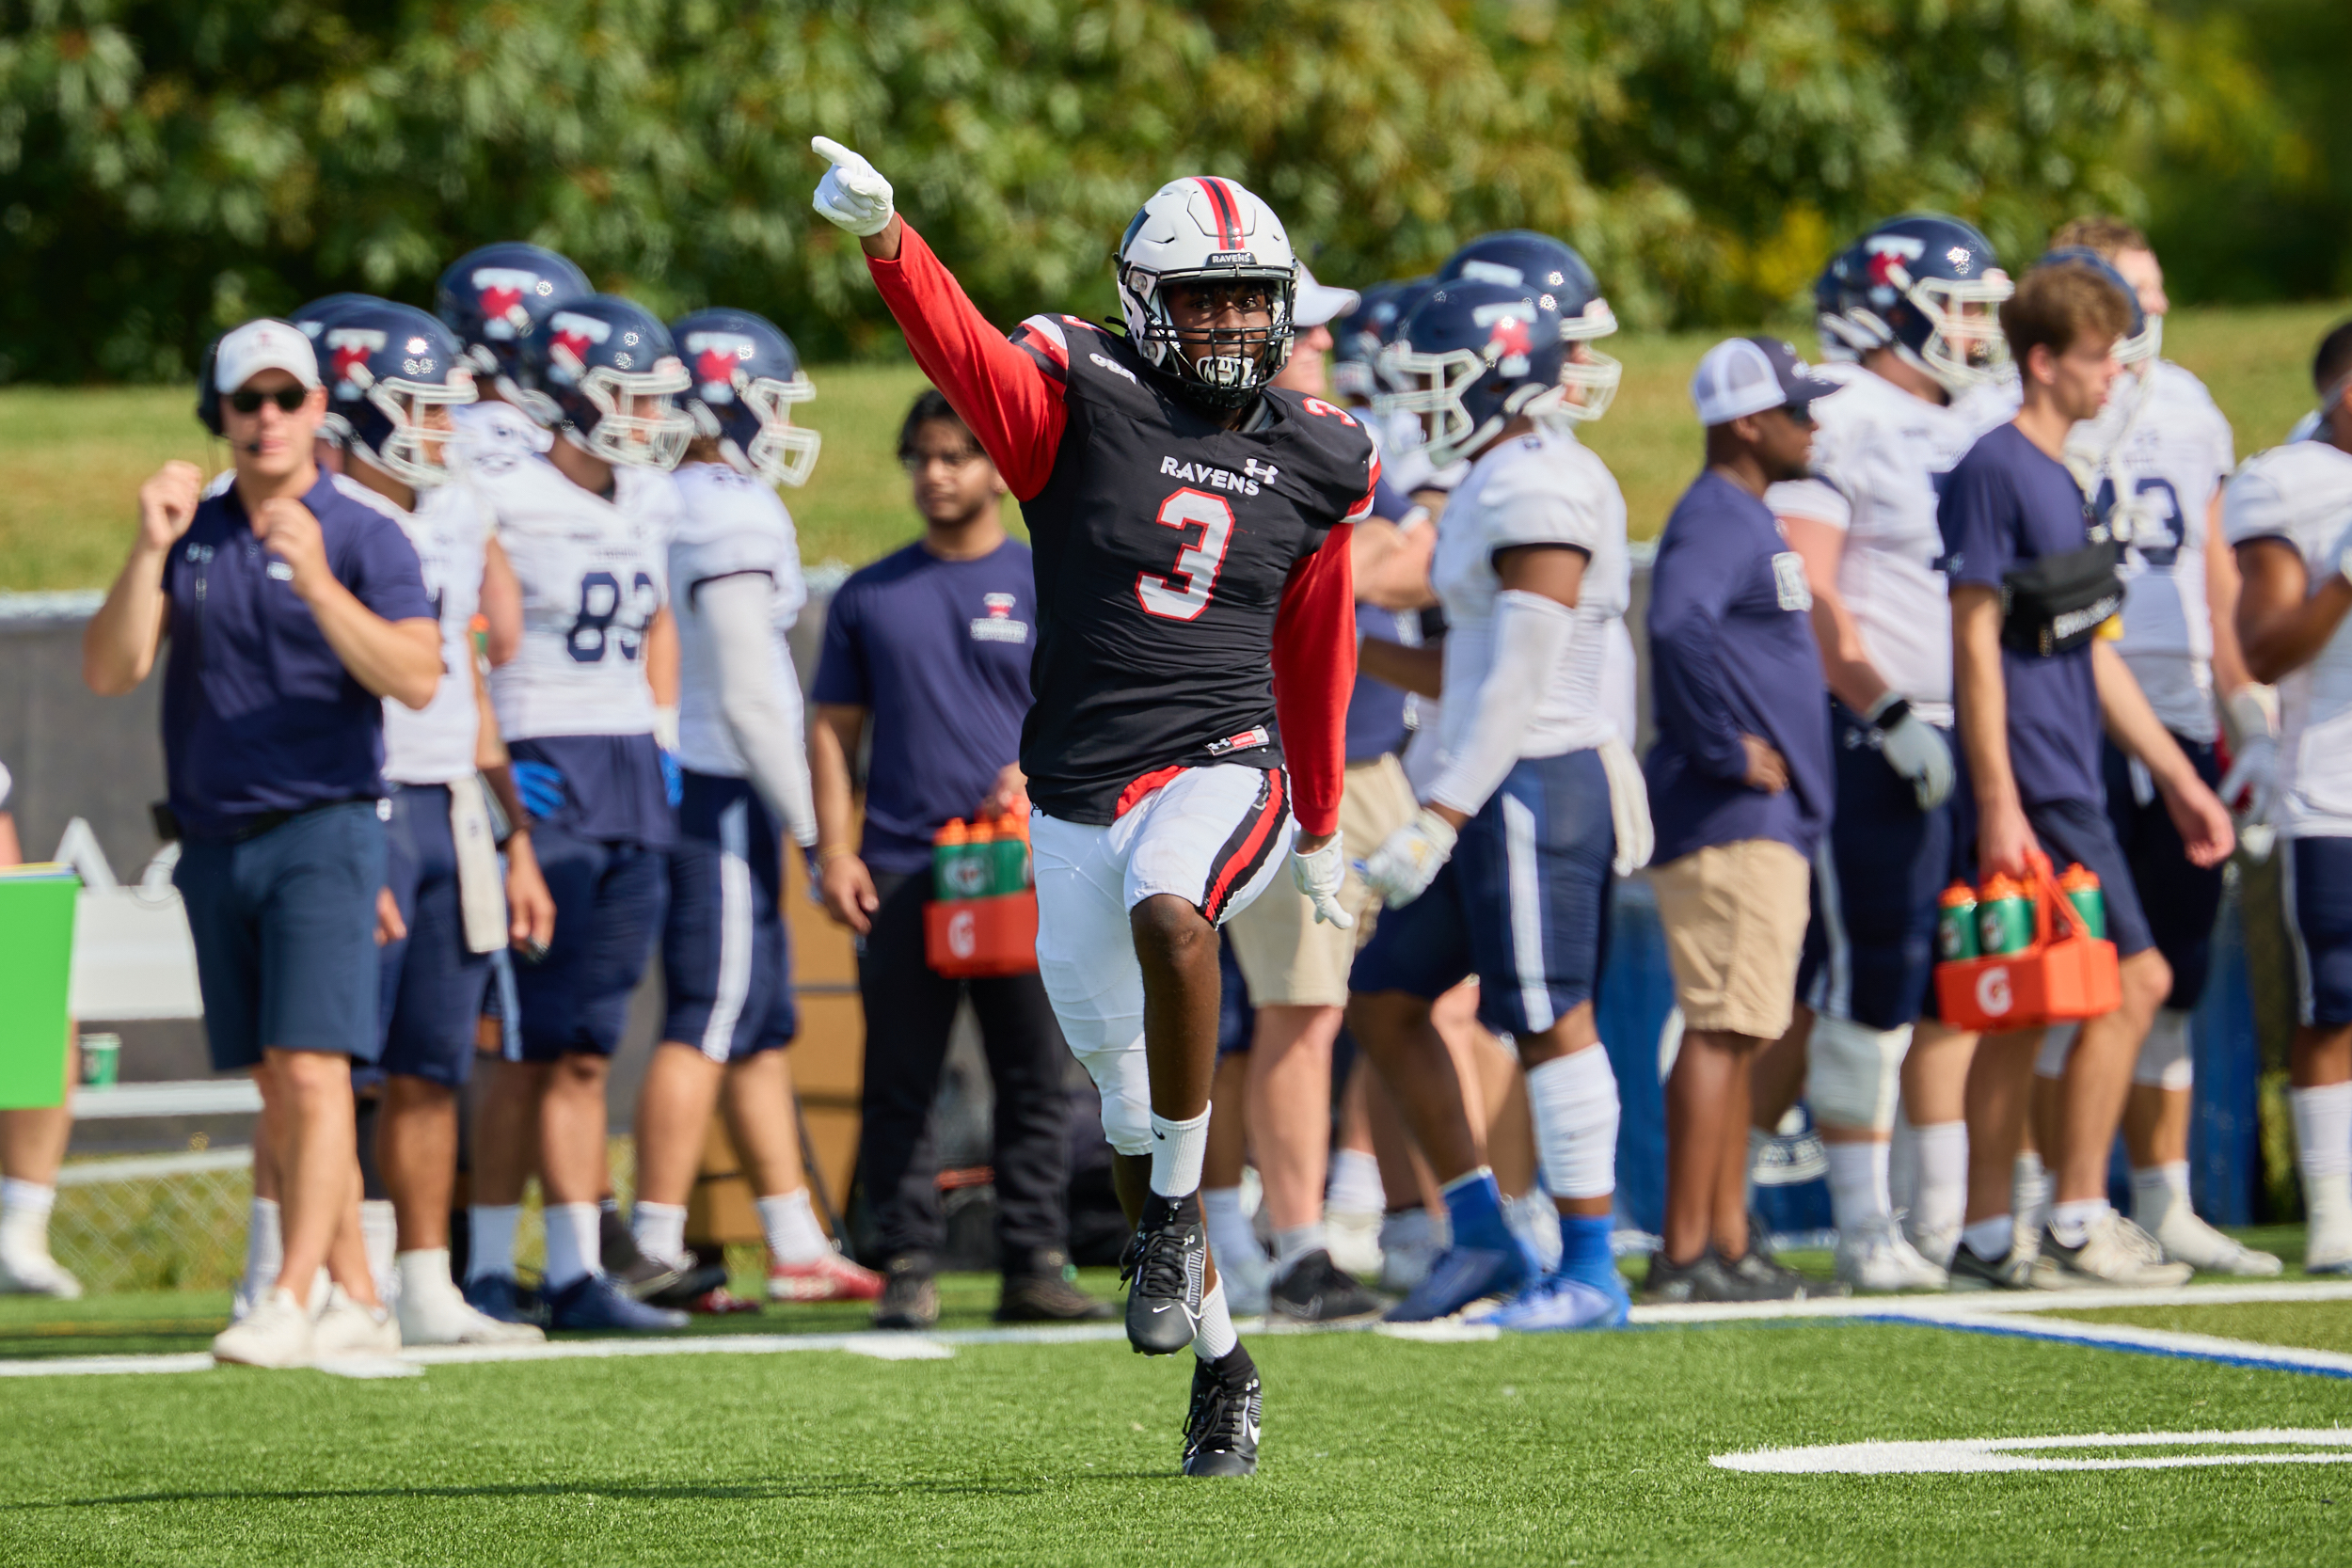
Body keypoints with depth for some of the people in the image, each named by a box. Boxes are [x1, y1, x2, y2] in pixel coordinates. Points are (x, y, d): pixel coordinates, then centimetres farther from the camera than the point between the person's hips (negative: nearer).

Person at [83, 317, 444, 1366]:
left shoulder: (365, 538, -3)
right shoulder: (191, 536, 11)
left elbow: (416, 678, -16)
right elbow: (109, 672, 3)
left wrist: (318, 584, -27)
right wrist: (149, 552, -10)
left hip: (321, 829, -5)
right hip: (216, 839, 5)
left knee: (312, 1069, -15)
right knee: (277, 1089, 6)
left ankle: (291, 1301, -17)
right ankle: (357, 1301, 12)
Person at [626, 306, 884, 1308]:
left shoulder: (666, 510, 13)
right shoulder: (738, 520, -15)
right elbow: (747, 698, -19)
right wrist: (809, 819, -12)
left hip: (681, 783, 9)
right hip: (724, 797, -9)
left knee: (762, 1030, 13)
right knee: (706, 1025, -6)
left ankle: (796, 1244, 17)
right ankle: (655, 1247, -7)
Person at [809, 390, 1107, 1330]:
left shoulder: (1045, 586, 7)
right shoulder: (869, 598, 12)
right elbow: (835, 733, 13)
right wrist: (834, 851, 2)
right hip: (901, 866, 1)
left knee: (1034, 1080, 0)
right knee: (901, 1087, 0)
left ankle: (1035, 1266, 5)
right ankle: (908, 1269, 3)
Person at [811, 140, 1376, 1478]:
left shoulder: (1315, 461, 7)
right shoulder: (1086, 402, -2)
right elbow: (964, 350, -21)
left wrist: (1322, 825, 28)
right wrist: (883, 236, -41)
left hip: (1223, 770, -1)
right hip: (1081, 793, 1)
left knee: (1167, 909, -36)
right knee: (1129, 1105, 8)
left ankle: (1178, 1212, -21)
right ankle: (1221, 1367, 23)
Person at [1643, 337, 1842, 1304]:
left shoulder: (1750, 519, 19)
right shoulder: (1716, 520, -14)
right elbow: (1678, 627, -31)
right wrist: (1732, 750, -24)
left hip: (1766, 822, 10)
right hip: (1729, 821, -10)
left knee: (1737, 1035, 12)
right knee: (1722, 1028, -10)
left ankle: (1729, 1242, 17)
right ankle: (1684, 1252, -10)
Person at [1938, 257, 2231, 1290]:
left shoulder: (2063, 478, 17)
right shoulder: (1993, 471, -11)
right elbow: (1975, 640, -15)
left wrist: (2178, 778, 23)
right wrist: (1998, 803, -19)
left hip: (2067, 782, 9)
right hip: (2034, 787, -9)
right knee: (2134, 981, -8)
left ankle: (1986, 1239, 11)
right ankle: (2079, 1224, -4)